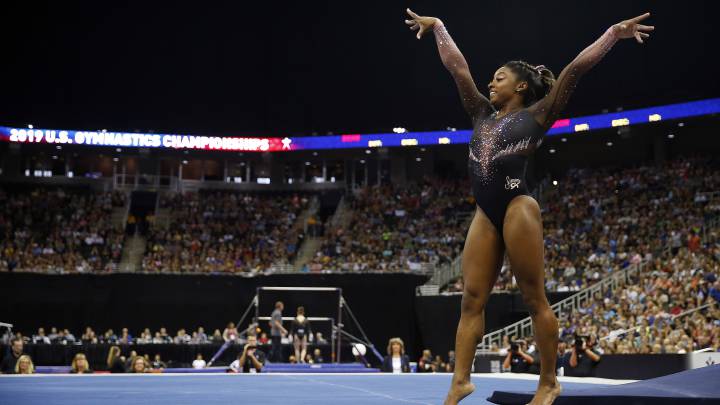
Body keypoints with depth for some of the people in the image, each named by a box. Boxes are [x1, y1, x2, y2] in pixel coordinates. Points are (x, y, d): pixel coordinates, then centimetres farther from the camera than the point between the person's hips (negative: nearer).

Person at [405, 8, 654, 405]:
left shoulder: (535, 114, 6)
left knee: (534, 300, -1)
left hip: (517, 208, -6)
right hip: (485, 214, 6)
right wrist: (436, 26, 30)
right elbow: (457, 66, 24)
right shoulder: (483, 114, 20)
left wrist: (614, 32, -3)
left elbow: (574, 69, 0)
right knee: (471, 300, 1)